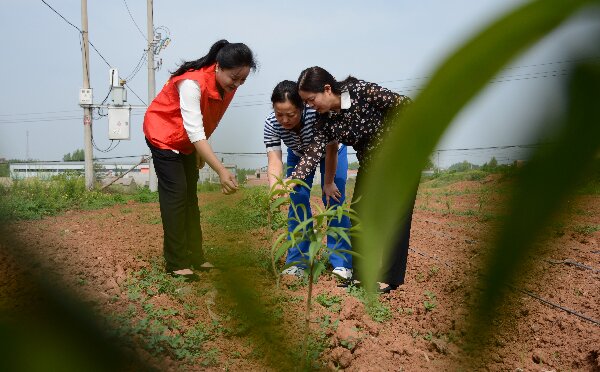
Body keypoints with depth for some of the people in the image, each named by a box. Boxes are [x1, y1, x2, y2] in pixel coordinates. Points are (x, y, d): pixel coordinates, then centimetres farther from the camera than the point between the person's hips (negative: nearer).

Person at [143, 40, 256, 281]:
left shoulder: (228, 85, -12)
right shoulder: (193, 83, -35)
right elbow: (195, 131, -41)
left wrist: (200, 151, 8)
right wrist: (221, 171, -46)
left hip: (188, 142, 8)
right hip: (164, 136, -7)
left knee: (190, 195, 8)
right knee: (176, 194, -11)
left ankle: (195, 257, 14)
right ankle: (176, 263, -5)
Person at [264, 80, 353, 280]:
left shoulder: (318, 112, -41)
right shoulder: (271, 124, -32)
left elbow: (331, 149, -28)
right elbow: (274, 160, -37)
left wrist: (329, 183, -20)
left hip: (329, 151, -3)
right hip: (299, 155, 3)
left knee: (334, 199, -12)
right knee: (297, 201, -8)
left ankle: (342, 263, -5)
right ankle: (297, 262, 2)